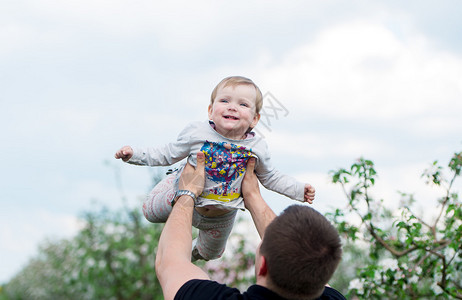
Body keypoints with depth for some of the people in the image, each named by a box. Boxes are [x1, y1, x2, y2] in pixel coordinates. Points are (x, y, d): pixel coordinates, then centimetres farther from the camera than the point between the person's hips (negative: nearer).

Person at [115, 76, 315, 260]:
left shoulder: (257, 148, -21)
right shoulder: (196, 133, -26)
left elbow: (269, 177, -3)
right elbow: (168, 155, -12)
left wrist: (299, 190, -8)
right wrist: (134, 155, -19)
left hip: (222, 215, 2)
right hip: (184, 199, -2)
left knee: (210, 253, 27)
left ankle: (198, 250, 65)